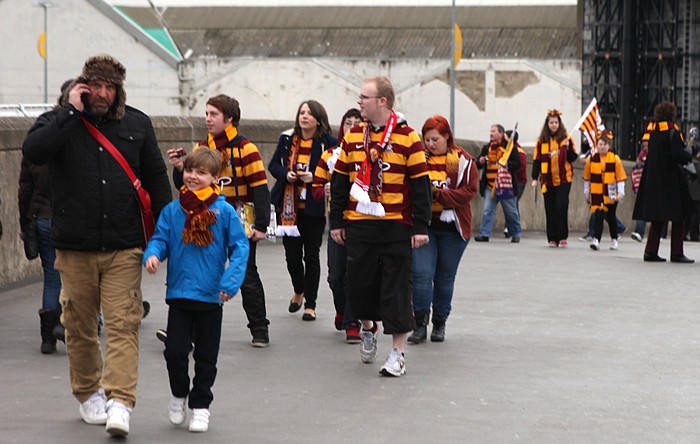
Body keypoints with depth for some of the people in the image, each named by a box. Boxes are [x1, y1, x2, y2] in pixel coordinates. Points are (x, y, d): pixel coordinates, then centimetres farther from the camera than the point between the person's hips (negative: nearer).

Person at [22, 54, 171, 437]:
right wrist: (72, 112, -17)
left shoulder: (137, 124, 9)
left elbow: (156, 179, 14)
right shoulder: (60, 122, 3)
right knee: (80, 326, 10)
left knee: (123, 324, -9)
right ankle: (88, 394, 28)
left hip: (124, 247, 0)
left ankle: (120, 403, -13)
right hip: (74, 247, 0)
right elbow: (33, 151, -20)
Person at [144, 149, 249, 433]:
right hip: (179, 293, 1)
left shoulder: (224, 211, -6)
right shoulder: (173, 211, 1)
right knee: (175, 351, -3)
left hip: (211, 295, -1)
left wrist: (231, 281, -16)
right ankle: (179, 394, 24)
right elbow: (160, 238, 5)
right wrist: (152, 254, -18)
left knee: (206, 356, 9)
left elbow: (240, 247, -6)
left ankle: (200, 405, 24)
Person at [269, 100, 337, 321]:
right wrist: (286, 174, -10)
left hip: (314, 207, -3)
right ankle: (299, 291, 35)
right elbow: (273, 165, 10)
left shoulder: (328, 143, -5)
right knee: (292, 253, 6)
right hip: (289, 205, 3)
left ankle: (310, 303, 11)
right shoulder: (287, 138, 5)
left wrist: (315, 178, -20)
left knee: (311, 255, 1)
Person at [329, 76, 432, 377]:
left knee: (396, 288, -1)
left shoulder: (407, 138, -5)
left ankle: (398, 352, 6)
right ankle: (367, 329, 37)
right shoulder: (353, 137, 7)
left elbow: (420, 185, -4)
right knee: (359, 283, 9)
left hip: (396, 227, -4)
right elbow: (339, 181, 12)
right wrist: (336, 222, 10)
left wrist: (421, 227, -7)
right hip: (358, 226, 4)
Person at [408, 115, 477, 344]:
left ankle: (439, 323, 21)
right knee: (421, 274, -10)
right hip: (422, 224, 0)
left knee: (445, 277, 9)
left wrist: (438, 193, -19)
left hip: (452, 227, 0)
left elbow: (470, 191, -10)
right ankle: (420, 324, -4)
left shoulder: (463, 161, -2)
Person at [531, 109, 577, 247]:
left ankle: (563, 237, -4)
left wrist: (568, 148, -18)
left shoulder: (566, 138, 2)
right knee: (550, 210, 2)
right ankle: (552, 239, 7)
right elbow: (537, 160, 7)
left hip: (564, 179, -2)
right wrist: (534, 178, 1)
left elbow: (573, 158, 1)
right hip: (548, 180, 2)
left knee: (561, 207, -10)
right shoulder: (542, 140, 6)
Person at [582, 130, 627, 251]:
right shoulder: (591, 159, -1)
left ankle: (614, 240, 27)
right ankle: (596, 240, -14)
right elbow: (587, 178, 8)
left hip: (611, 195, 0)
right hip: (597, 194, 0)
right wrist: (587, 194, 11)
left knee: (611, 217, 12)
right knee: (598, 216, -10)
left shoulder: (615, 159, -5)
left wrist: (620, 193, -5)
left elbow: (620, 178, -2)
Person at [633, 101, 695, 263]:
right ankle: (677, 253, 2)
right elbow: (678, 156, -20)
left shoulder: (654, 131, 9)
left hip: (653, 180, 7)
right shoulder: (672, 132, -13)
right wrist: (689, 155, 1)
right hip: (671, 180, -7)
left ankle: (651, 251, 7)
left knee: (657, 219, 11)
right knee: (677, 218, 2)